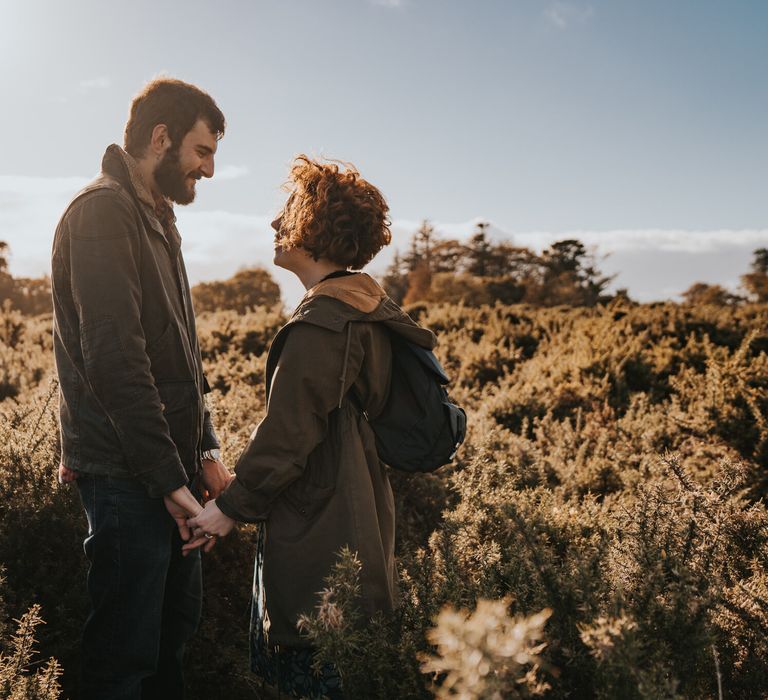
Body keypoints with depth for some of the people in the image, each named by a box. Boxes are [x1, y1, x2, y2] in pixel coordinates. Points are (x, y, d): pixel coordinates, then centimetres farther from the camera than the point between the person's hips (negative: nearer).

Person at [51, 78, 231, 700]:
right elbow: (115, 360, -22)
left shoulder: (158, 218, 17)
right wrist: (169, 479, -20)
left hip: (170, 469, 10)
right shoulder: (103, 212, -14)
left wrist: (206, 450, 12)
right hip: (127, 477, -10)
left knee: (175, 630, 20)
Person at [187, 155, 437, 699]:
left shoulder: (320, 326, -21)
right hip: (360, 512, 10)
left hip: (318, 531, -9)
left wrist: (232, 506, -8)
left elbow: (285, 436, -20)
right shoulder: (372, 308, 8)